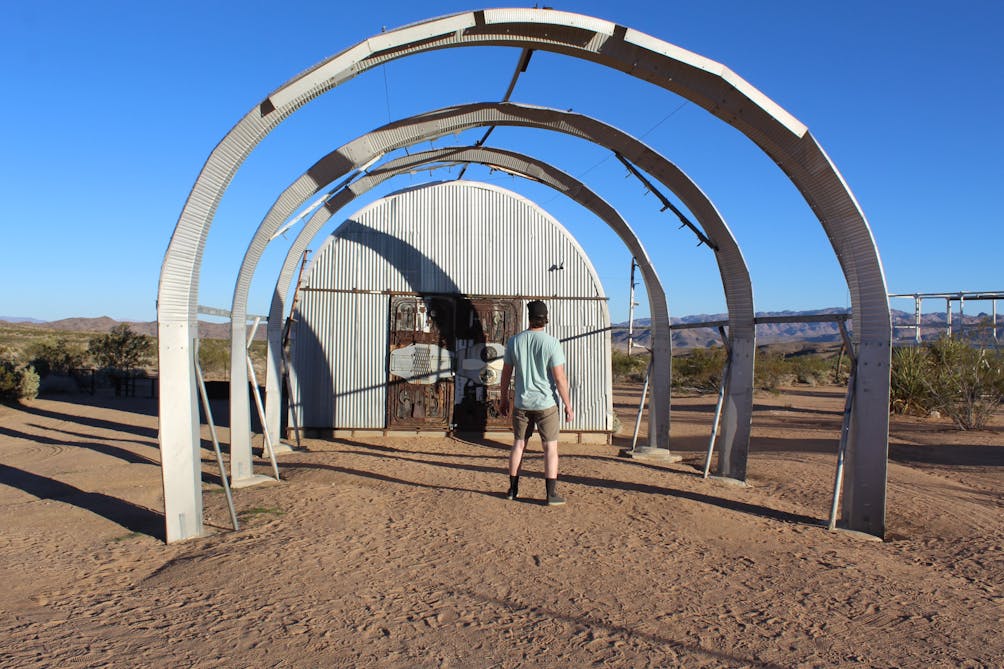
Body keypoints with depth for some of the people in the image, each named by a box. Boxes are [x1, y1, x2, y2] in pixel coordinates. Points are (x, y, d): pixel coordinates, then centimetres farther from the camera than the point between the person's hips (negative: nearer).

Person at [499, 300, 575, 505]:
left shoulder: (514, 341, -1)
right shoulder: (551, 343, -12)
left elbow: (506, 373, 5)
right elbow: (559, 378, -12)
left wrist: (504, 399, 17)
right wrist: (568, 406, -4)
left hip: (522, 403, 4)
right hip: (546, 403, -3)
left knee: (518, 444, 14)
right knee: (550, 447, 5)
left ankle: (513, 489, 23)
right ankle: (551, 494, 7)